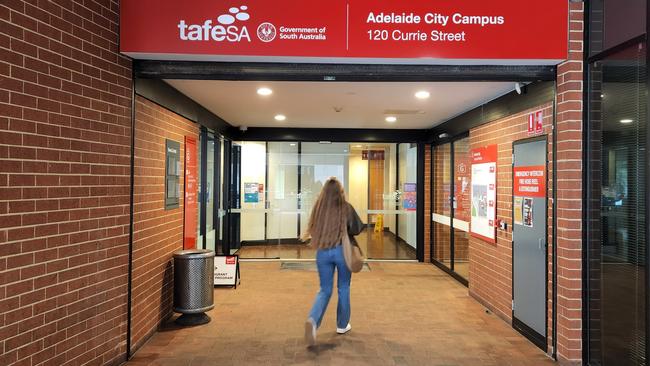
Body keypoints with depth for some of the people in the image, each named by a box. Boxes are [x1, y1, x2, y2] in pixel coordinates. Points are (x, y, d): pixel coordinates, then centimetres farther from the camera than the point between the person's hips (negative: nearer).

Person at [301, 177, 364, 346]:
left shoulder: (318, 208, -4)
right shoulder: (346, 208, -10)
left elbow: (312, 230, 5)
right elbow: (357, 229, -2)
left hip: (322, 252, 2)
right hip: (342, 251, -2)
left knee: (324, 290, 12)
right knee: (343, 288, 17)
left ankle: (312, 320, -12)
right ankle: (342, 325, 29)